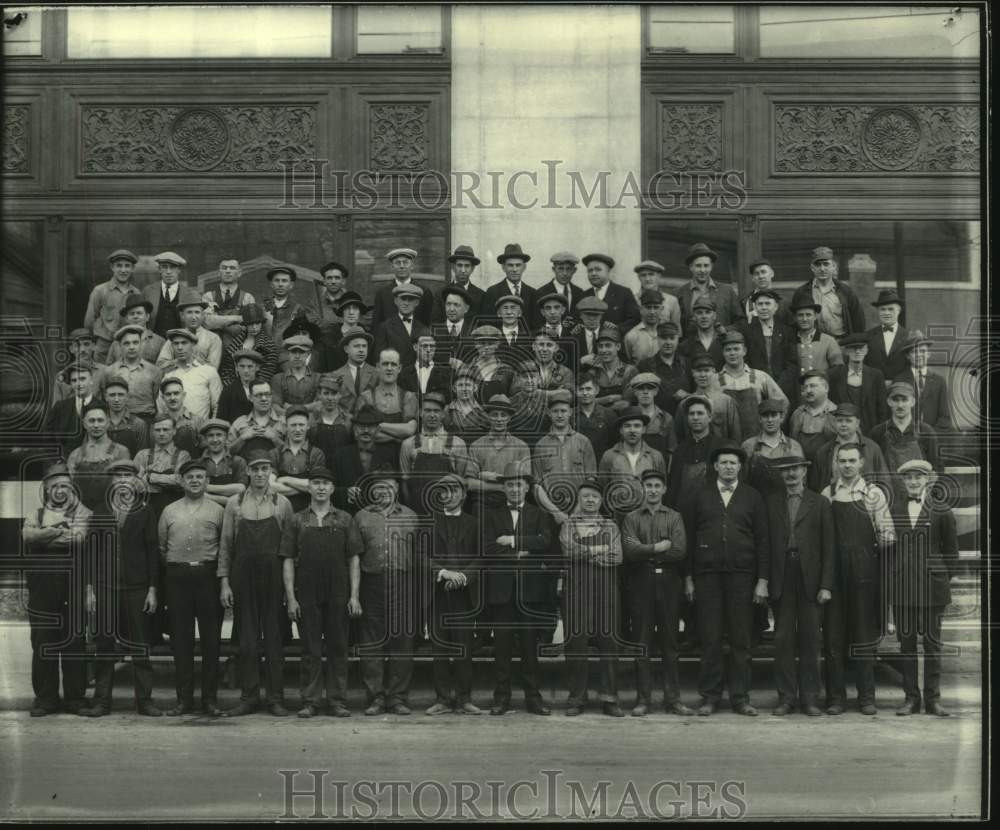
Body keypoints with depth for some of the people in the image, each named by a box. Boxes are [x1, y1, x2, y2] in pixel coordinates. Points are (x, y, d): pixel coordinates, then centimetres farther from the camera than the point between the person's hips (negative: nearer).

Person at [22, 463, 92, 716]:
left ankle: (75, 697, 8)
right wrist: (59, 531, -11)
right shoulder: (35, 515, 17)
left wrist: (45, 536, -5)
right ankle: (45, 698, 8)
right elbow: (27, 535, -6)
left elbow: (79, 538, -12)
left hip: (73, 588, -2)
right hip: (41, 588, 2)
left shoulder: (82, 514, 9)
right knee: (42, 644, 1)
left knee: (74, 642, 0)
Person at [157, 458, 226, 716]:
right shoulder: (169, 511, 11)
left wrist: (221, 576, 1)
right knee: (181, 639, 3)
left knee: (210, 639, 0)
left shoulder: (217, 511, 5)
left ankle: (210, 699, 7)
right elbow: (161, 547, 15)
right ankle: (184, 699, 9)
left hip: (208, 576, -1)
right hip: (177, 576, 2)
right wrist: (173, 567, 10)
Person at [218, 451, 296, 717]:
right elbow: (225, 544, 5)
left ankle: (275, 698, 7)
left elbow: (288, 545, 4)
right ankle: (249, 697, 9)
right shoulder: (234, 503, 6)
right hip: (243, 577, 1)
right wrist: (224, 582, -1)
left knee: (274, 637, 1)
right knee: (247, 638, 3)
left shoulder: (282, 503, 4)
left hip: (273, 576, -1)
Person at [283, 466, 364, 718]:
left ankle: (337, 701, 9)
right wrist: (290, 597, -3)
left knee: (337, 648, 3)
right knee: (310, 649, 2)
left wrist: (354, 595, -2)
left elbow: (354, 559, 6)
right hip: (306, 595, 0)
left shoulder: (345, 520, 7)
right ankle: (311, 701, 8)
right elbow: (288, 560, 4)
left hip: (338, 594, 0)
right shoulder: (297, 521, 6)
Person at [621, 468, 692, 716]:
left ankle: (673, 699, 7)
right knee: (642, 642, 1)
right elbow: (628, 551, -7)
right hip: (641, 584, 0)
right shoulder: (631, 518, 8)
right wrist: (658, 548, -10)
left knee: (669, 642, 3)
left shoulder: (674, 517, 9)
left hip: (669, 582, 1)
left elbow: (680, 551, -5)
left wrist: (645, 551, -6)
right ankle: (643, 700, 5)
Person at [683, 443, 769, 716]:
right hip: (707, 575, 0)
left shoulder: (752, 497, 9)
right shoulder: (700, 496, 9)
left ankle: (740, 698, 9)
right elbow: (689, 537, 8)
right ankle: (709, 697, 7)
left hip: (741, 575, 0)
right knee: (710, 640, 1)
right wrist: (688, 578, 2)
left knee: (741, 640, 2)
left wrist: (762, 580, -1)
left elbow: (763, 540, 6)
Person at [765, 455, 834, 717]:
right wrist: (763, 581, -1)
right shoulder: (771, 503, 11)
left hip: (810, 579, -1)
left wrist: (826, 585, -4)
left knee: (810, 640, 2)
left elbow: (828, 547, 4)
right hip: (781, 580, 1)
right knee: (783, 639, 0)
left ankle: (810, 698, 8)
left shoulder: (820, 504, 8)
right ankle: (786, 697, 6)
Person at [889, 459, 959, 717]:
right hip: (901, 587, 2)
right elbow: (889, 548, 12)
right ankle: (911, 697, 11)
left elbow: (951, 550, 5)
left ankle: (933, 698, 8)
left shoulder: (941, 512, 2)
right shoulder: (894, 513, 8)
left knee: (932, 642, 2)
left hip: (932, 587, -2)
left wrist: (943, 579, 0)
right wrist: (893, 578, 5)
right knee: (906, 642, 4)